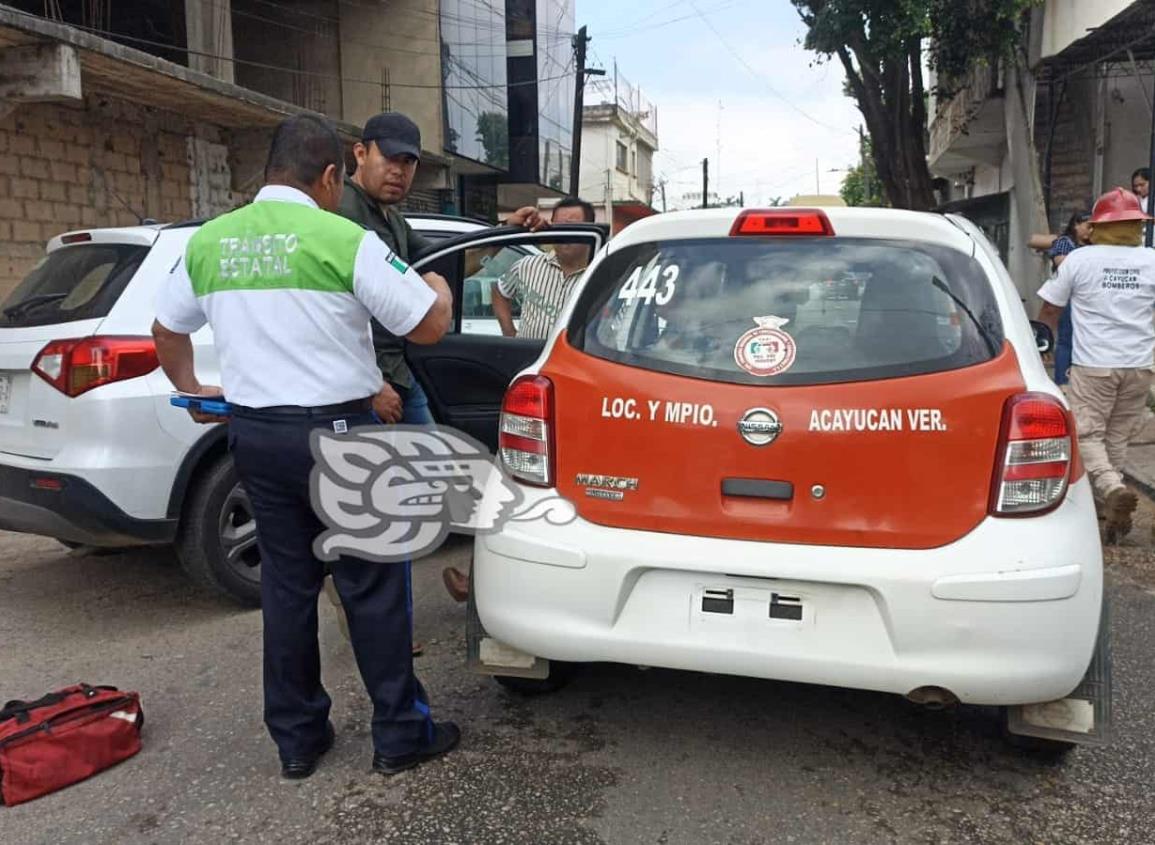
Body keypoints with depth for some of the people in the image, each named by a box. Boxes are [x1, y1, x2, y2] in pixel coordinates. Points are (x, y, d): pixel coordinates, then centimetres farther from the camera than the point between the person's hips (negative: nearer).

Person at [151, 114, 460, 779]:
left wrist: (192, 389, 36)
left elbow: (167, 328, 20)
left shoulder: (209, 241, 7)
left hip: (254, 433, 6)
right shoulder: (342, 239, -11)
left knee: (287, 582, 14)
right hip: (332, 431, -6)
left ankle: (297, 738, 24)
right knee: (371, 583, 5)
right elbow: (429, 325, -8)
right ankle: (401, 733, 16)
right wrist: (438, 288, 13)